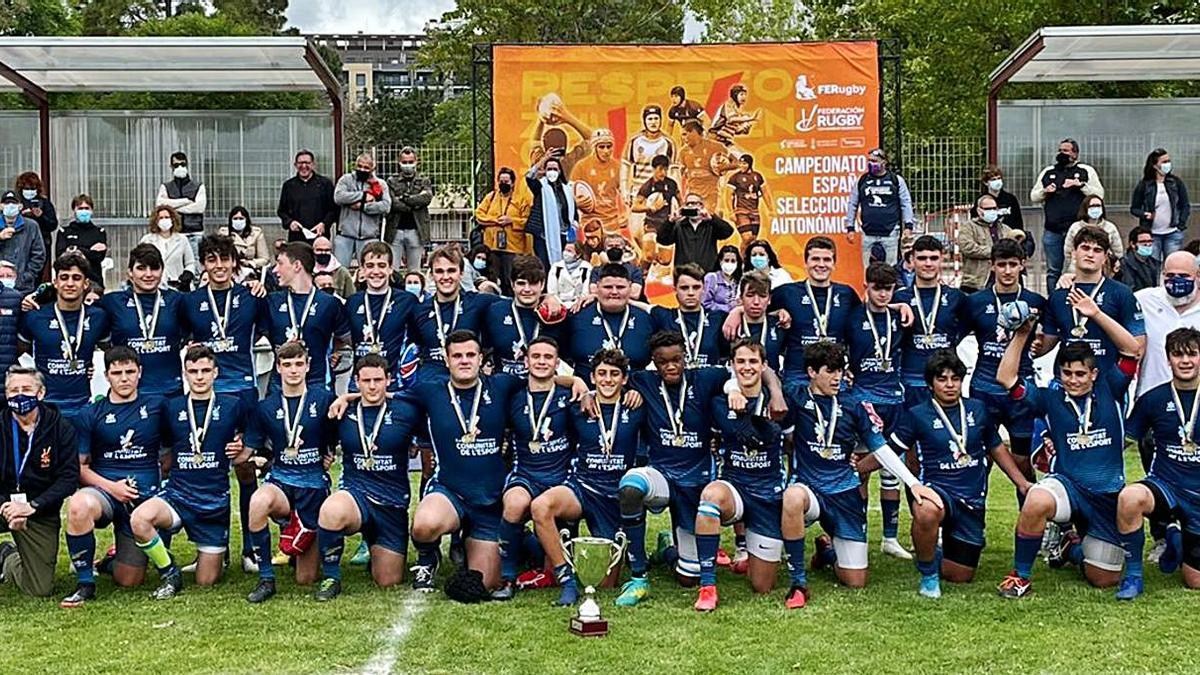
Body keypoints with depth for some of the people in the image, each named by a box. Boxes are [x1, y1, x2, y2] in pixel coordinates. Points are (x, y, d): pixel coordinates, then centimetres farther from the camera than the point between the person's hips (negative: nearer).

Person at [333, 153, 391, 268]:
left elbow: (386, 206, -6)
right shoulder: (346, 179, 9)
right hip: (345, 235, 0)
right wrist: (363, 196, -9)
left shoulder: (380, 184, 9)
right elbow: (338, 197, -9)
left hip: (369, 237, 0)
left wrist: (363, 206, -11)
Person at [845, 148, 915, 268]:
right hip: (868, 234, 2)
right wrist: (850, 227, 9)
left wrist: (908, 226, -3)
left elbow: (906, 203, 5)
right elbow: (853, 204, 12)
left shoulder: (897, 180, 4)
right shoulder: (862, 180, 8)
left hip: (890, 233, -1)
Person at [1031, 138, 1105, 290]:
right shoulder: (1048, 172, 15)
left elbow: (1099, 194, -1)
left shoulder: (1086, 171, 7)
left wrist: (1081, 185, -13)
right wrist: (1044, 191, -3)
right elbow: (1033, 196, 16)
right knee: (1053, 271, 6)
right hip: (1052, 231, 3)